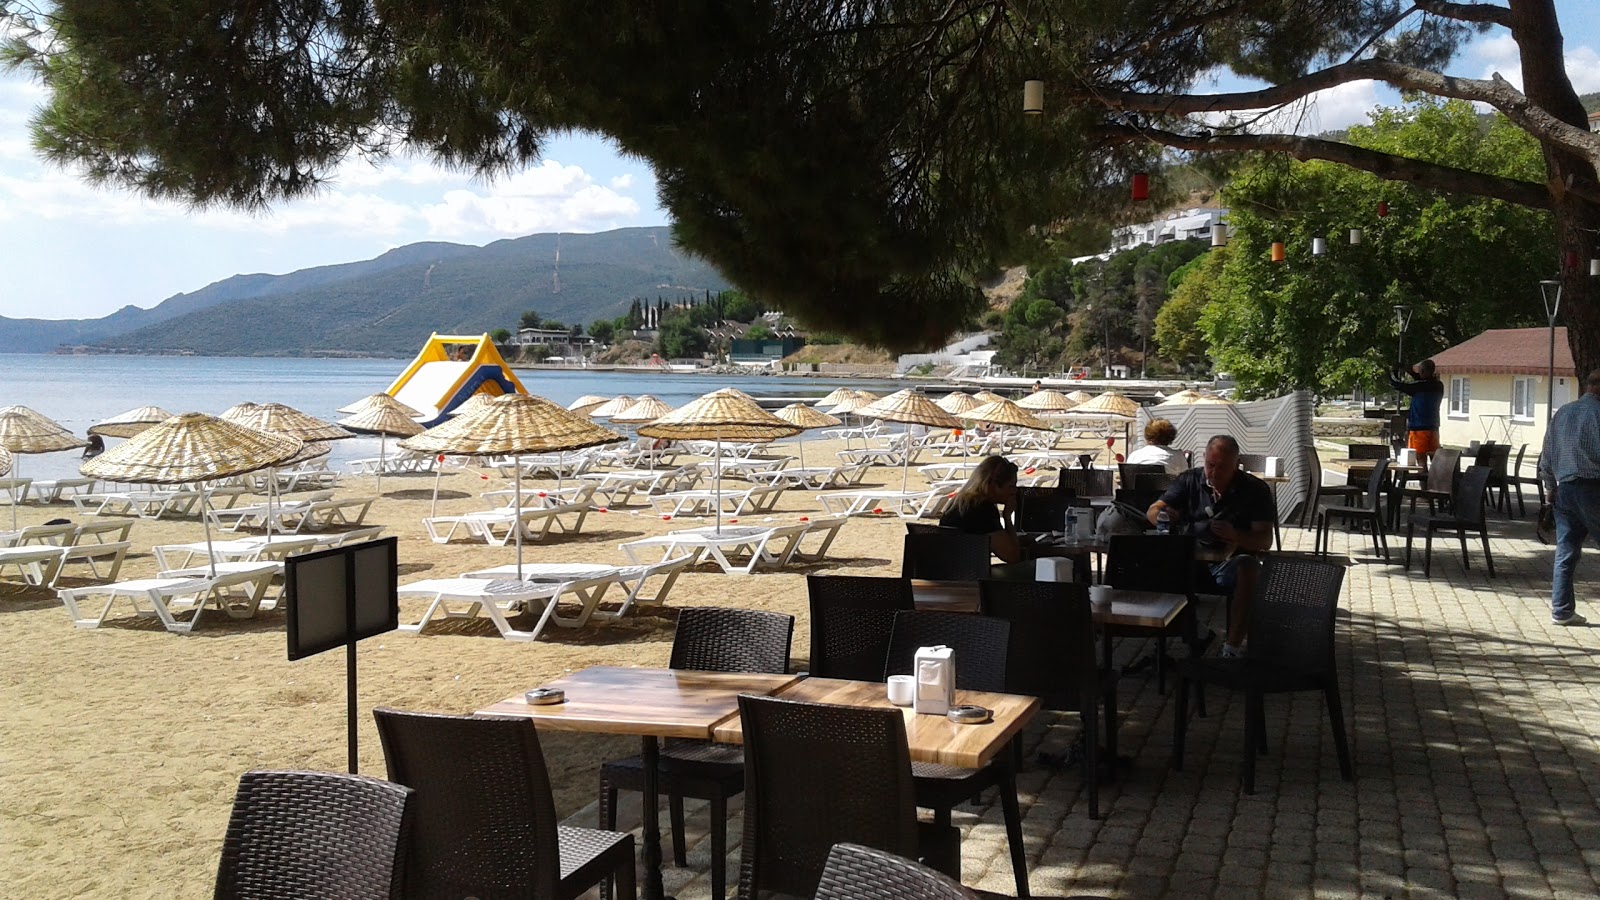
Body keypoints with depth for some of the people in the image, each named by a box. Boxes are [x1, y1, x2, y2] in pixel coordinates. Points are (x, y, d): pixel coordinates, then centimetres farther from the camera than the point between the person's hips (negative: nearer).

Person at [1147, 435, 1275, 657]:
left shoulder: (1255, 489, 1)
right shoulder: (1190, 480, 9)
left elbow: (1265, 540, -5)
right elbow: (1153, 510, 6)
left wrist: (1235, 535, -27)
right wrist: (1162, 516, -21)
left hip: (1230, 563, -2)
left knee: (1249, 568, -36)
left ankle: (1232, 648, -31)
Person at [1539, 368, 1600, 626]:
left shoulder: (1562, 413, 12)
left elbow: (1546, 457, 15)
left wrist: (1551, 487, 20)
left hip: (1564, 488, 6)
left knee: (1565, 552, 8)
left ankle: (1561, 609, 9)